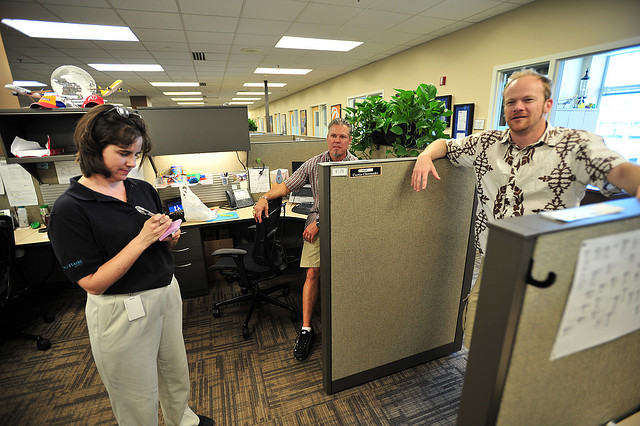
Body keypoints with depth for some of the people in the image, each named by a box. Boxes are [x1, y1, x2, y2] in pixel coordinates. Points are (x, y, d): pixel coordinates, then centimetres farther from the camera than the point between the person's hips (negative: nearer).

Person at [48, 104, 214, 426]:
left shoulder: (144, 190, 0)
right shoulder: (69, 209, -17)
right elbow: (93, 283, -18)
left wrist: (169, 237, -11)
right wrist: (141, 240, -26)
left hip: (167, 293, 6)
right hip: (121, 311, -6)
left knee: (177, 373, 26)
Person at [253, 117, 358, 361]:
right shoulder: (314, 164, 7)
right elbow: (287, 185, 11)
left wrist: (319, 222, -15)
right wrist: (264, 198, -4)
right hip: (316, 221, 2)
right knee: (313, 272, -6)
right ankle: (306, 329, 5)